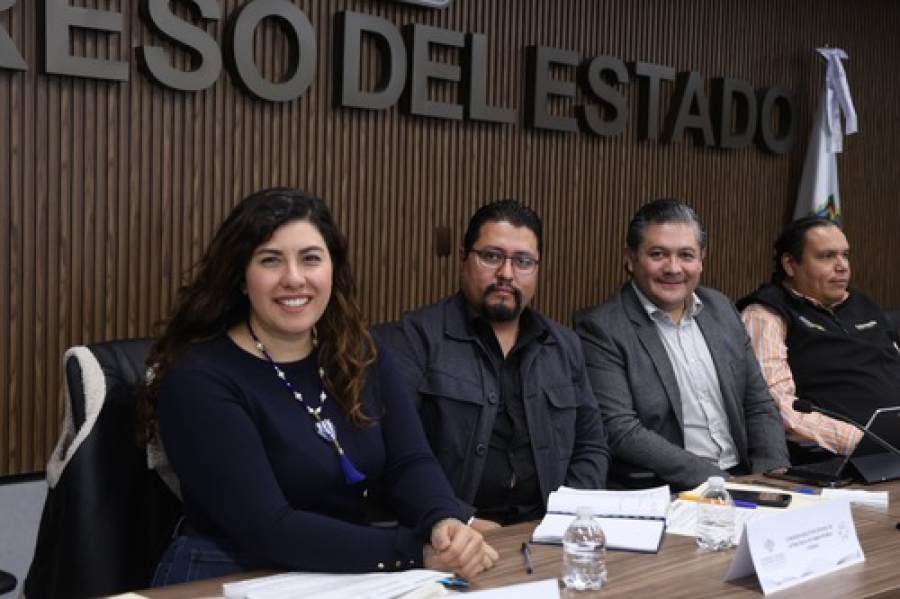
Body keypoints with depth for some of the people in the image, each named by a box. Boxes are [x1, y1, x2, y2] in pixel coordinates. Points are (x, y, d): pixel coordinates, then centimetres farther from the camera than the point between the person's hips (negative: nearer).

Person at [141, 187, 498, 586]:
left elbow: (409, 463, -4)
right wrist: (416, 551, -26)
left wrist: (445, 524, -26)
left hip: (351, 581, 4)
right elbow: (266, 529, -21)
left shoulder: (362, 356, 4)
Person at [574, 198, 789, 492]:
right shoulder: (600, 328, -7)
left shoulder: (721, 308, 12)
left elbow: (758, 405, 14)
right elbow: (620, 431, -15)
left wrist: (775, 478, -3)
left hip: (743, 480, 5)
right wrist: (714, 480, -19)